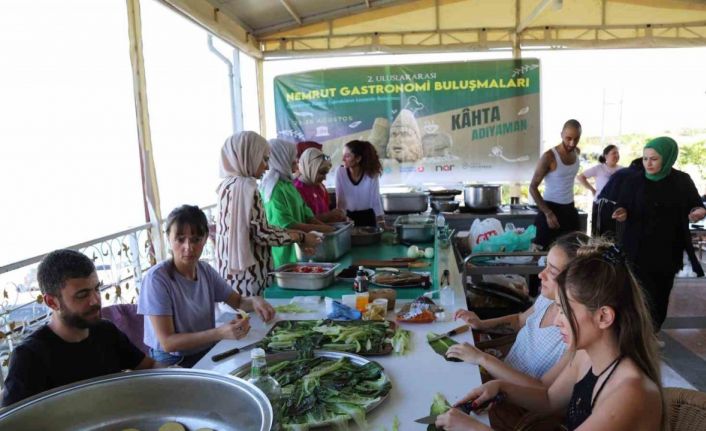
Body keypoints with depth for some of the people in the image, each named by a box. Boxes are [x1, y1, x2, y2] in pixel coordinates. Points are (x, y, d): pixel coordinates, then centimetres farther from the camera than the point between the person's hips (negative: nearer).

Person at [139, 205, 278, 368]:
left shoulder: (206, 270, 2)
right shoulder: (157, 278, -16)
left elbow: (238, 302, 12)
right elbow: (167, 343, -18)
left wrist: (254, 301, -12)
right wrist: (220, 333, -29)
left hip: (210, 352, 6)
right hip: (173, 363, -6)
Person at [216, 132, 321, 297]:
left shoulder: (228, 184, 9)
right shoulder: (246, 186, -17)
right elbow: (261, 233, -18)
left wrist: (294, 234, 14)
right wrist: (300, 237, -7)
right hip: (246, 275, -9)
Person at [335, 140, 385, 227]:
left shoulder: (371, 173, -16)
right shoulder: (340, 171, -14)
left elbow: (376, 200, -12)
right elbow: (340, 199, -9)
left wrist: (382, 224, -13)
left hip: (368, 216, 0)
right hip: (349, 217, 1)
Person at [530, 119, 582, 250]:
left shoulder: (577, 152, 3)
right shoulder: (549, 156, -18)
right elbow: (533, 187, -16)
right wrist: (548, 213, -20)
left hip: (569, 209, 6)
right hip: (551, 208, -6)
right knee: (543, 248, -4)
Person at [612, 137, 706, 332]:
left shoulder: (682, 181, -1)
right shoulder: (634, 182, -3)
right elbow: (623, 208, 1)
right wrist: (622, 213, -22)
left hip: (669, 250, 2)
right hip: (639, 250, -2)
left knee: (661, 294, 10)